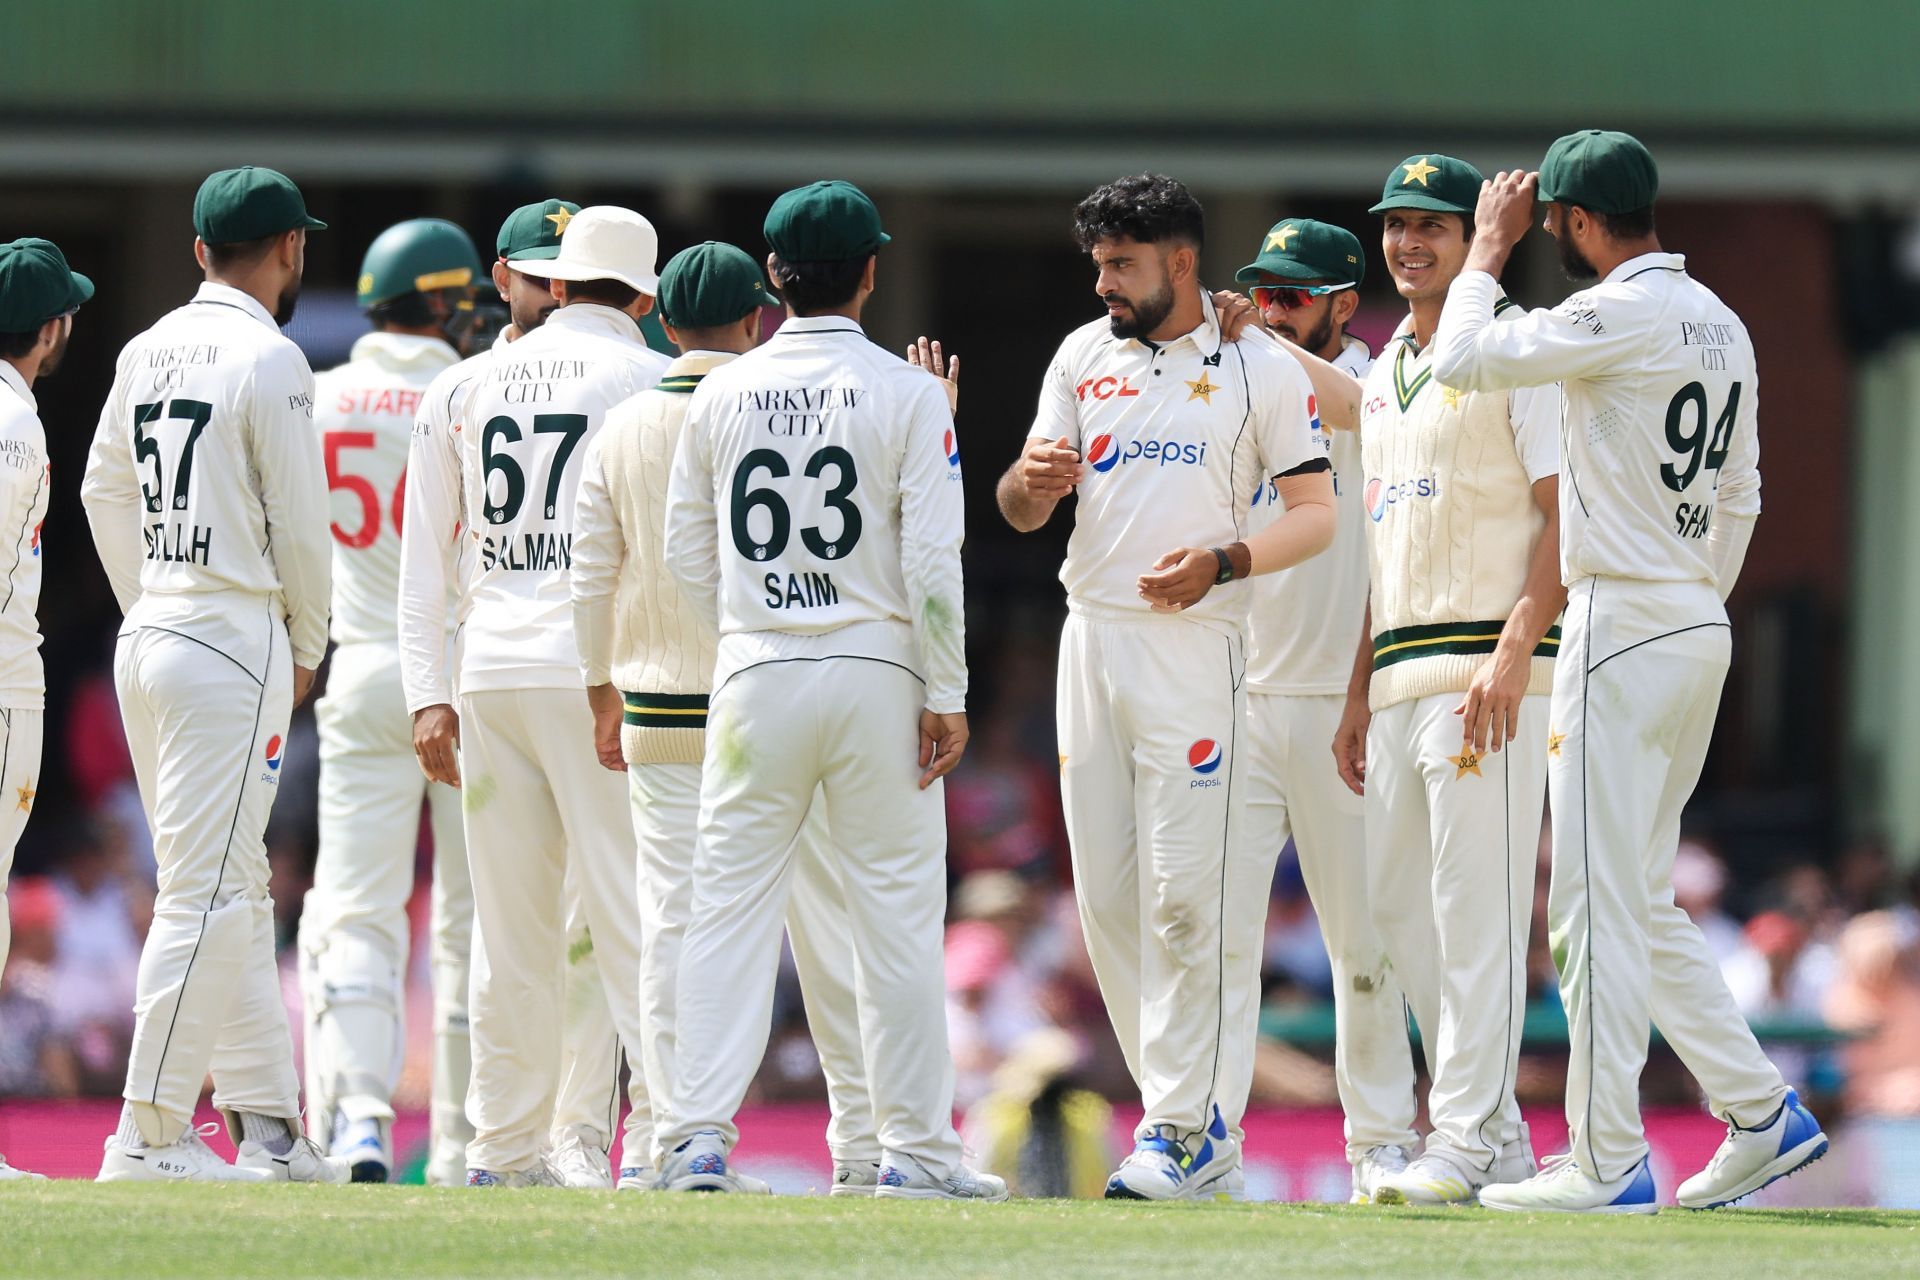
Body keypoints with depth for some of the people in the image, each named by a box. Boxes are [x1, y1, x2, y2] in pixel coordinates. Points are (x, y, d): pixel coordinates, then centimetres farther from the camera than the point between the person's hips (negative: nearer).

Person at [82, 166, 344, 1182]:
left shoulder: (146, 352, 11)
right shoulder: (267, 359, -11)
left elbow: (105, 497, 17)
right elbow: (301, 524, -10)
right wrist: (305, 649, 4)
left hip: (147, 640, 8)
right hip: (233, 640, -8)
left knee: (234, 892, 13)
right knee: (207, 894, -8)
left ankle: (267, 1125, 15)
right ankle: (148, 1134, -10)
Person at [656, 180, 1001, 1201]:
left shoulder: (722, 395, 5)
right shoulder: (906, 395, -4)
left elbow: (686, 553, 9)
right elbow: (932, 561, -8)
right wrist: (947, 697, -4)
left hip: (756, 674, 2)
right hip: (875, 672, -2)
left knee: (729, 906, 3)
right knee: (896, 912, 4)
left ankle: (698, 1136, -6)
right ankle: (914, 1148, 5)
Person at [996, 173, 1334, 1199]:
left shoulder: (1264, 372, 1)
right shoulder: (1084, 356, 14)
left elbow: (1316, 512, -1)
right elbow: (1024, 511, 12)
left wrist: (1222, 561, -17)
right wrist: (1030, 480, -13)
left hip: (1195, 648, -5)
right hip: (1091, 641, 5)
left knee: (1188, 892, -11)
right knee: (1106, 893, 4)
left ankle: (1195, 1130, -9)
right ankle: (1184, 1110, 12)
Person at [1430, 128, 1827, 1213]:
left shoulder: (1621, 315, -14)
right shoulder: (1722, 324, 14)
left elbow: (1463, 358, -12)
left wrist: (1490, 250, 2)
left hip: (1624, 625, -9)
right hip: (1701, 626, 9)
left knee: (1600, 902, -7)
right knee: (1643, 904, 16)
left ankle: (1609, 1162, -7)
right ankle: (1763, 1116, 13)